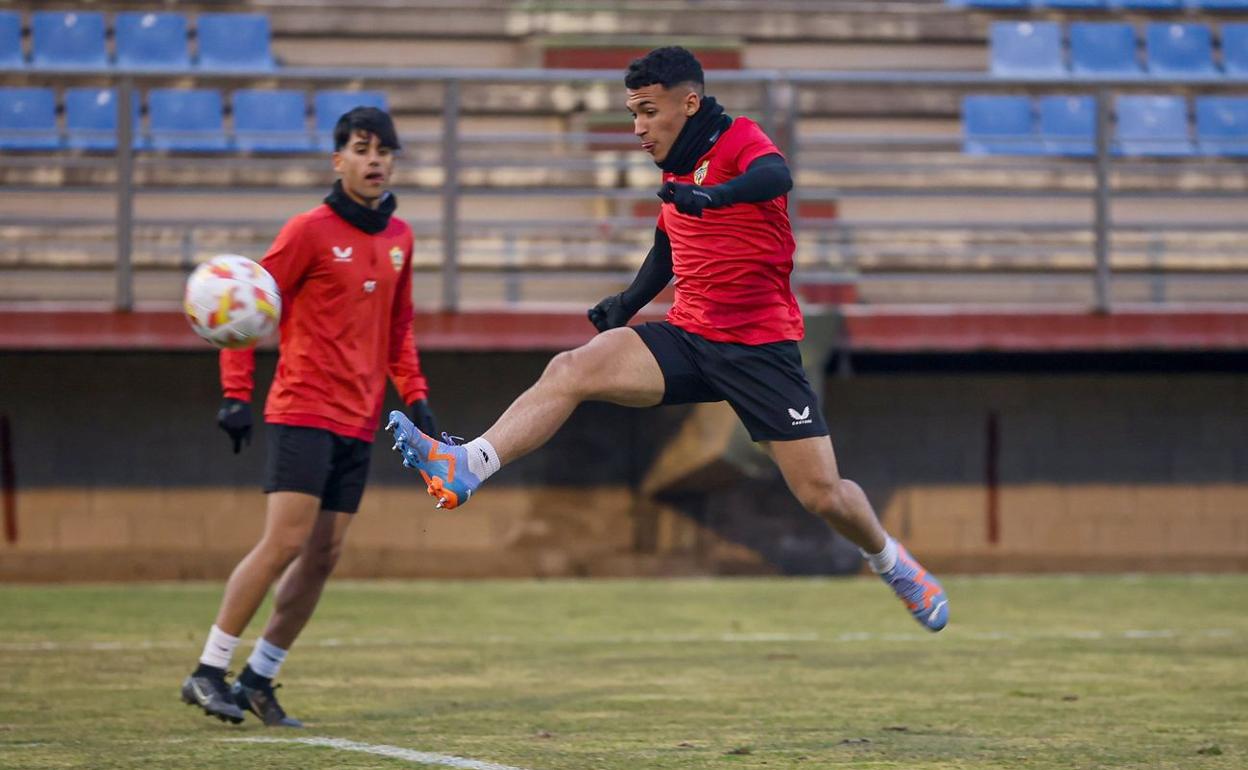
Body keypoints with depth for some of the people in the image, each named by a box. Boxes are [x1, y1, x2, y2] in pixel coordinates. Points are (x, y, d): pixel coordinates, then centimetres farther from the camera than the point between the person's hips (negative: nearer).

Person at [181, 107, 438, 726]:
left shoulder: (398, 237, 12)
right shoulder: (309, 232, -7)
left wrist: (415, 396, 12)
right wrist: (236, 394, -12)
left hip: (359, 423, 7)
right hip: (305, 412, -7)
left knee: (324, 554, 3)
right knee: (285, 542, -13)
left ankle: (258, 679, 11)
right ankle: (208, 673, -6)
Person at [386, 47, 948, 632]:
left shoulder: (741, 140, -10)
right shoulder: (676, 168, 13)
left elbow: (775, 177, -35)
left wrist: (713, 194, -53)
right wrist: (628, 302, 15)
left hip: (760, 348, -6)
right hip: (687, 337, 6)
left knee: (823, 495, -6)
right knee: (572, 369, -19)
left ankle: (889, 558, 25)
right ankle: (463, 469, -32)